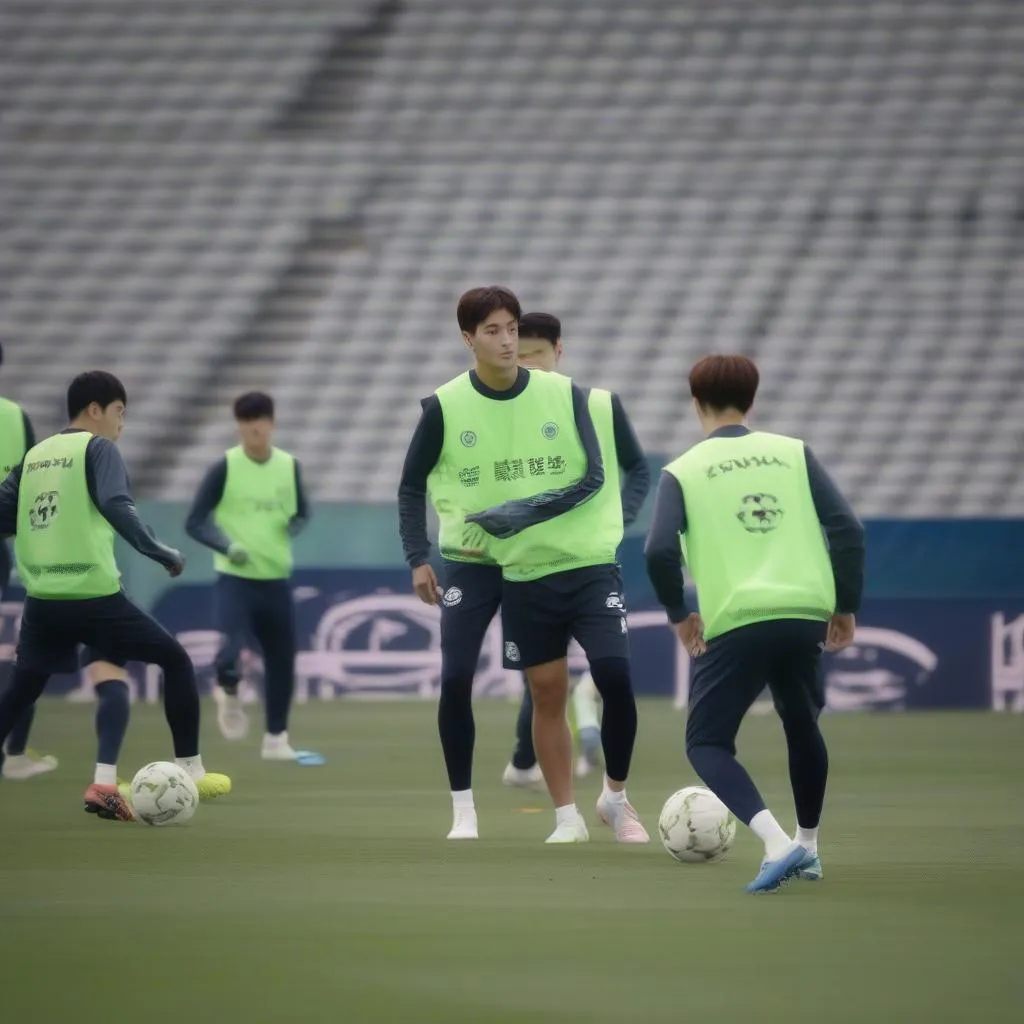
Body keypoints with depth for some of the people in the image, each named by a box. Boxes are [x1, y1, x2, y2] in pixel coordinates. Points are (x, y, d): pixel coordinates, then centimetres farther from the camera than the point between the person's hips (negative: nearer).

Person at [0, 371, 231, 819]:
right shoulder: (98, 448, -4)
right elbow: (115, 507, -21)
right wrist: (163, 554, -15)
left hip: (42, 600, 6)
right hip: (93, 596, -6)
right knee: (175, 660, 11)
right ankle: (190, 771, 8)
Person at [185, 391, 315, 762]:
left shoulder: (289, 466, 3)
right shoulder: (225, 468, -8)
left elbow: (301, 513, 18)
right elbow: (195, 522, -6)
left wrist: (294, 525, -7)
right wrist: (228, 546, -23)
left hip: (276, 580, 4)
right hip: (235, 579, -4)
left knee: (282, 662, 9)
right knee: (231, 652, -21)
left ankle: (276, 738, 24)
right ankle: (228, 694, 14)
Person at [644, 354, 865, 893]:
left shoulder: (684, 471, 5)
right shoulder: (793, 453, 12)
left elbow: (660, 551, -9)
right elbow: (847, 529, 3)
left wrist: (680, 615, 7)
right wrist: (846, 607, 13)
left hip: (736, 623, -4)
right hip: (805, 614, 4)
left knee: (707, 743, 6)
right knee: (802, 725, 29)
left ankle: (777, 843, -16)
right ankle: (807, 847, 35)